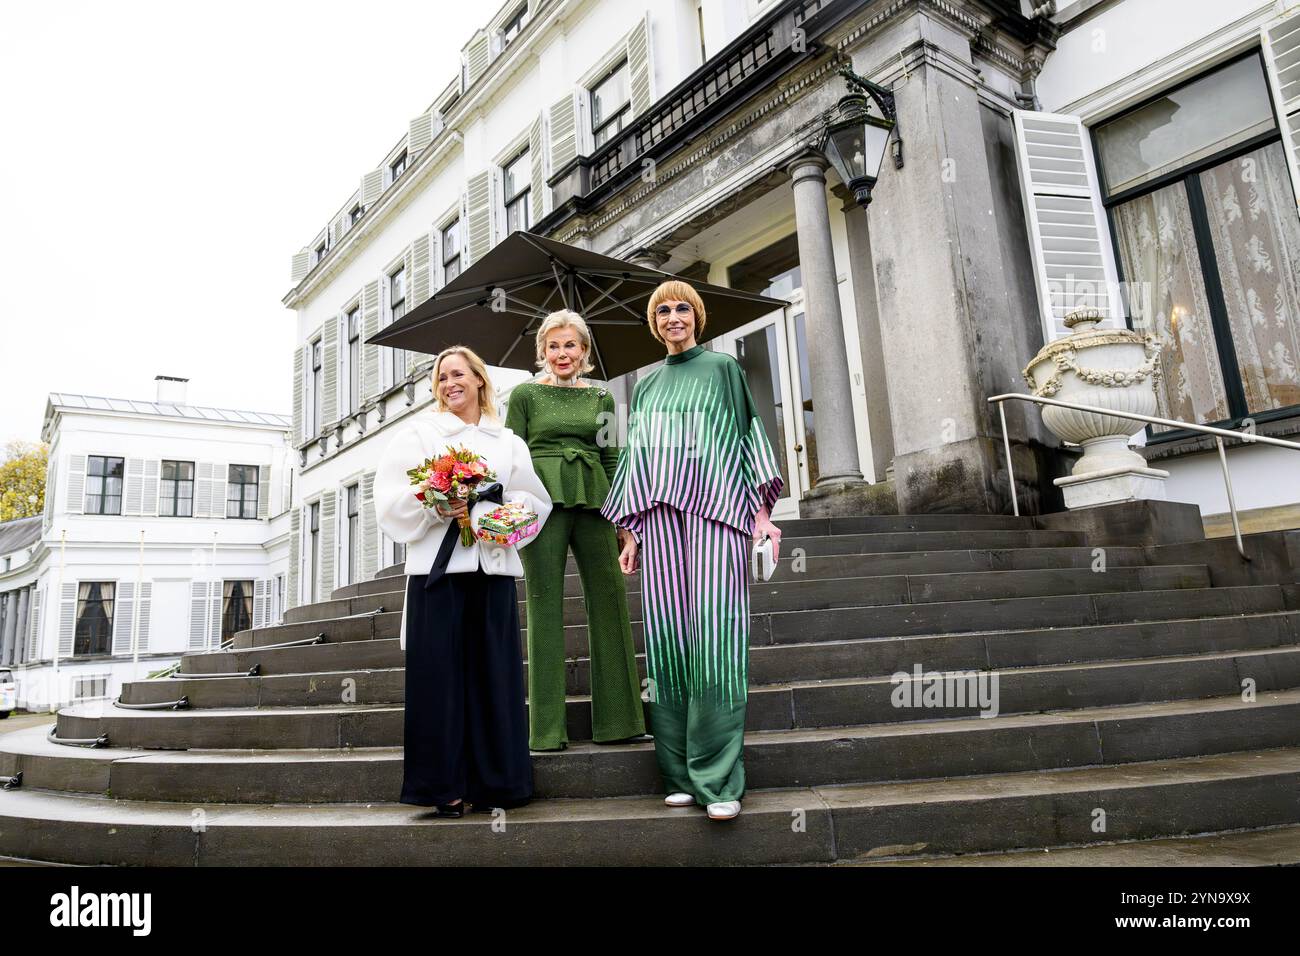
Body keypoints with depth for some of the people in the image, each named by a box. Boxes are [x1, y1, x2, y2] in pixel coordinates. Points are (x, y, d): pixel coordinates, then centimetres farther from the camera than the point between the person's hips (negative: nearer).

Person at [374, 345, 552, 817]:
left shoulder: (508, 442, 16)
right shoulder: (419, 433, 11)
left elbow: (535, 502, 8)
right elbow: (393, 498, 2)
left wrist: (494, 514, -8)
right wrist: (435, 509, -14)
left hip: (493, 567, 2)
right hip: (438, 565, -2)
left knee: (492, 671, 2)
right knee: (441, 672, -2)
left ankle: (492, 779, 11)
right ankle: (444, 783, 6)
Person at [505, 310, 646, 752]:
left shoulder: (601, 397, 16)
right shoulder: (525, 394, 8)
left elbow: (612, 459, 15)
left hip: (592, 500, 3)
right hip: (542, 500, -3)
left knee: (610, 598, -1)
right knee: (545, 602, -3)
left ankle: (617, 720, 10)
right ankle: (548, 728, 4)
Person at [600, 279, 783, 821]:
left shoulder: (723, 369, 13)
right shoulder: (646, 387, 23)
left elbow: (749, 433, 6)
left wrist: (763, 512, -5)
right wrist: (631, 533, 14)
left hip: (715, 509, -4)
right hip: (659, 514, 4)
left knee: (714, 636, -13)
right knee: (668, 638, -3)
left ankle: (719, 781, -9)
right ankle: (681, 775, 4)